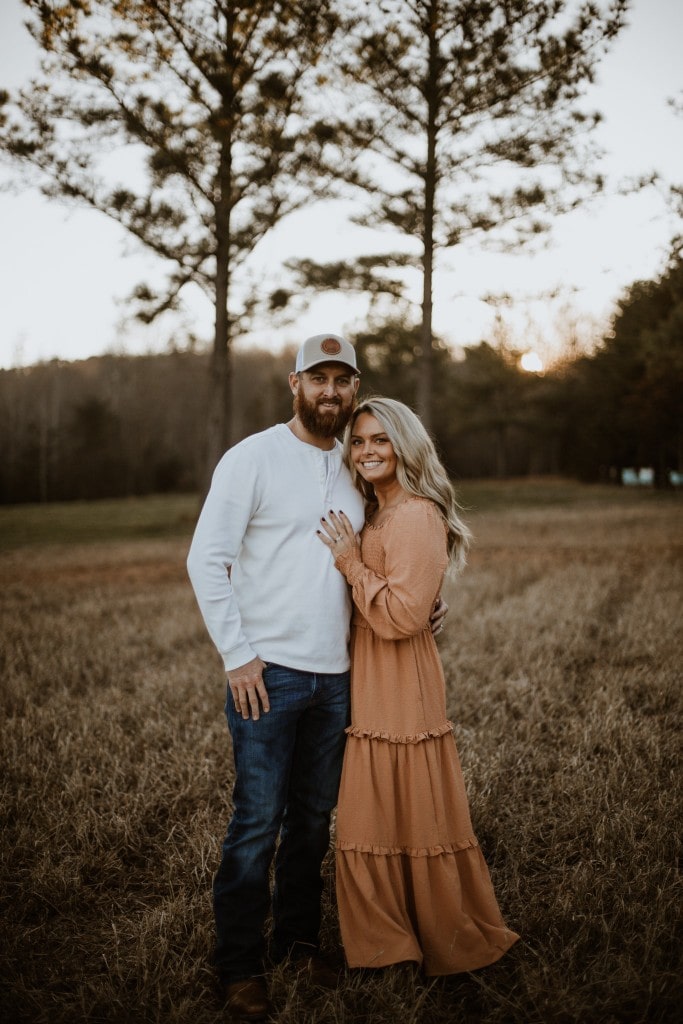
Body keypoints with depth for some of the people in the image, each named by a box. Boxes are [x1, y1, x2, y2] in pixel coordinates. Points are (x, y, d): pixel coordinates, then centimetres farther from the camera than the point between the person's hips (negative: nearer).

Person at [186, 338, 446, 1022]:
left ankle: (298, 941, 30)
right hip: (267, 673, -5)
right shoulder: (253, 457, -5)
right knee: (257, 822, -1)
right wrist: (237, 655, -12)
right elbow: (206, 560, -8)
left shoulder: (355, 469, 13)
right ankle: (239, 967, 14)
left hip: (335, 676, 5)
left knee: (314, 819, 14)